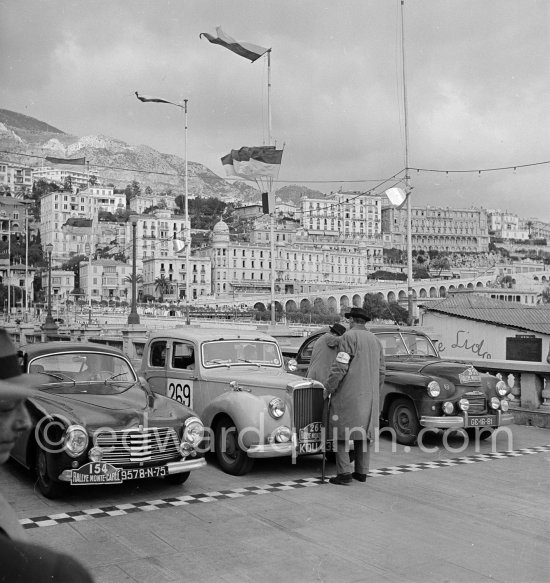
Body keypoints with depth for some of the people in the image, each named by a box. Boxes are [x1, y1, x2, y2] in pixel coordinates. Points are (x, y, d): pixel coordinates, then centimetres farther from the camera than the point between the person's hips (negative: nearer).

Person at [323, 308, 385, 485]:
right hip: (368, 396, 7)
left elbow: (340, 366, -15)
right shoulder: (375, 340, 13)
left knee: (340, 431, -3)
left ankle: (344, 473, -9)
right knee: (362, 431, 12)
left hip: (348, 394, -7)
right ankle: (361, 472, 14)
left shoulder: (349, 337, -9)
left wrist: (328, 388, -7)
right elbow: (381, 371, 14)